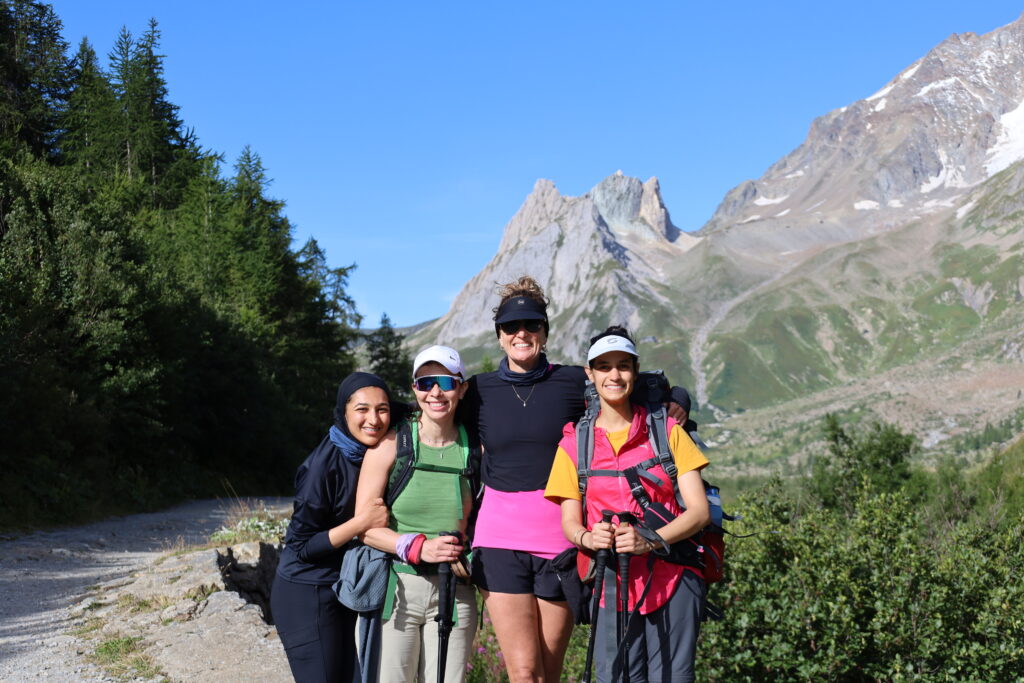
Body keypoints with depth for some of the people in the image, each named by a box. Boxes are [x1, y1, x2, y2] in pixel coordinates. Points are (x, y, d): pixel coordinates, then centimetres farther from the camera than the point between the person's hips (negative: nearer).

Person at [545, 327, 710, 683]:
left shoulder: (667, 431, 5)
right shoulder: (574, 442, 8)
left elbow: (699, 511, 0)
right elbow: (570, 522, 8)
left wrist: (648, 541, -17)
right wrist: (588, 538, -16)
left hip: (673, 579, 0)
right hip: (612, 582, 1)